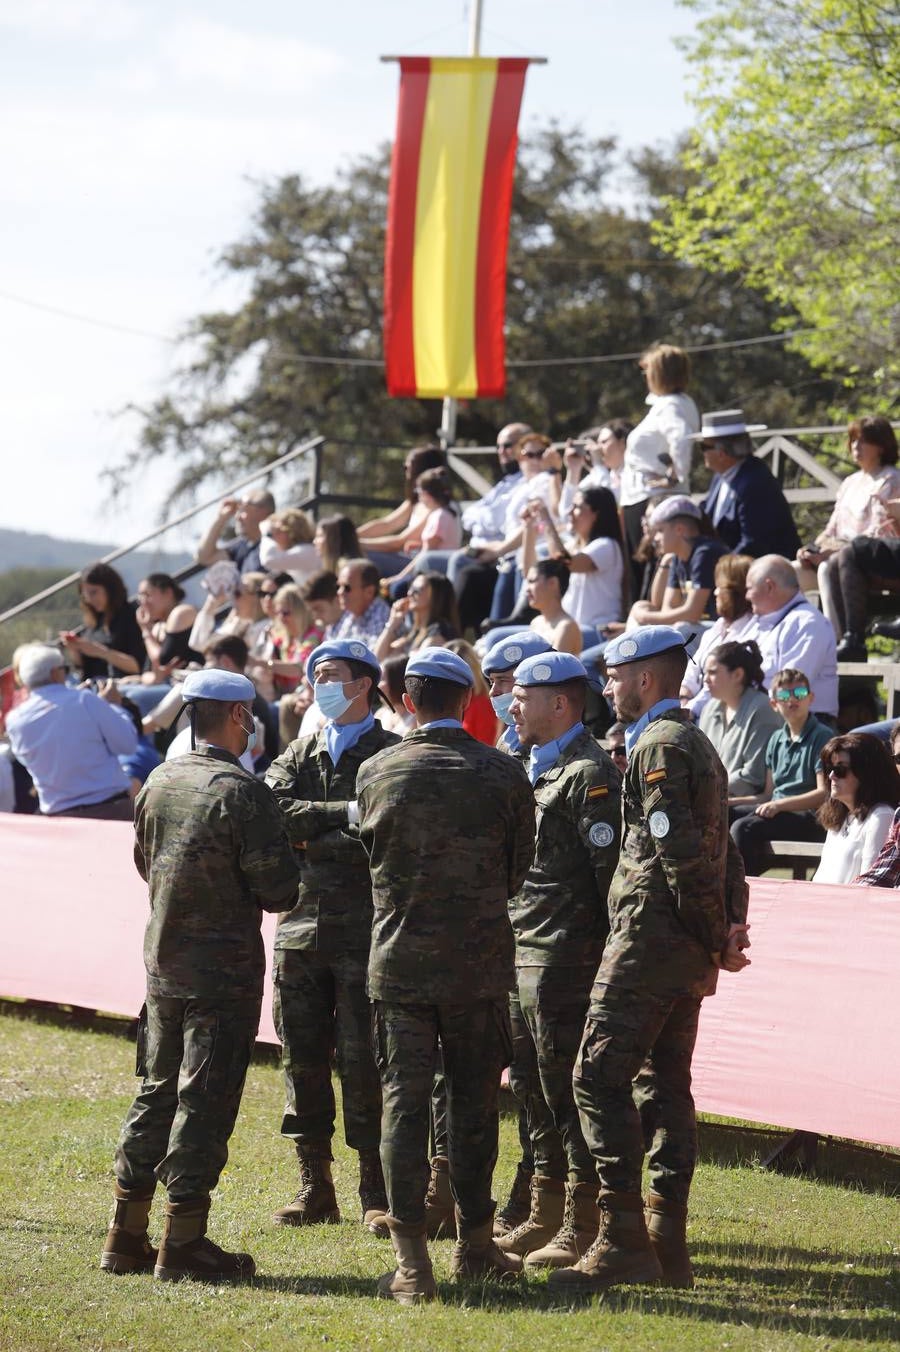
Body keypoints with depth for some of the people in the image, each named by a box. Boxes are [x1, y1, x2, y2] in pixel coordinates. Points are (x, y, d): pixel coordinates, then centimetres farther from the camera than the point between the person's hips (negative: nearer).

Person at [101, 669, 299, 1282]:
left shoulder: (159, 783, 6)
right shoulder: (243, 791, -17)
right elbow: (277, 888, -16)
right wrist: (289, 882, 5)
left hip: (163, 960, 7)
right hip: (226, 968, -7)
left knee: (157, 1092, 15)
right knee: (205, 1099, -2)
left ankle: (128, 1236, 17)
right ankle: (184, 1243, -1)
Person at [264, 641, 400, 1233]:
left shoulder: (394, 756, 0)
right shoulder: (299, 756, 16)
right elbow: (273, 812, -3)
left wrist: (311, 840, -13)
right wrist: (345, 815, -12)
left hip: (366, 930, -5)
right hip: (301, 923, 5)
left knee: (364, 1062, -5)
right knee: (303, 1060, 6)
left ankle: (377, 1192, 1)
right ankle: (314, 1186, 13)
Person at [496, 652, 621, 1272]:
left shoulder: (589, 773, -12)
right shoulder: (538, 768, 19)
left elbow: (610, 866, -17)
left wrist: (609, 958, -18)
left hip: (566, 958, -10)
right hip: (522, 952, 10)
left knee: (567, 1089, -6)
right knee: (533, 1087, 13)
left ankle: (582, 1228, -2)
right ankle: (545, 1217, 21)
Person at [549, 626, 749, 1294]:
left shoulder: (658, 747, -12)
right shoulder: (696, 743, 20)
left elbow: (681, 855, -18)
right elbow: (722, 849, 18)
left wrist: (714, 938, -11)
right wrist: (732, 926, 8)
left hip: (649, 938, -10)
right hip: (687, 953, 10)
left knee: (600, 1076, -11)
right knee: (670, 1083, 11)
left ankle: (623, 1237, -16)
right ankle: (668, 1246, 13)